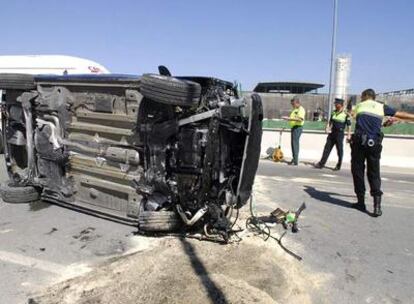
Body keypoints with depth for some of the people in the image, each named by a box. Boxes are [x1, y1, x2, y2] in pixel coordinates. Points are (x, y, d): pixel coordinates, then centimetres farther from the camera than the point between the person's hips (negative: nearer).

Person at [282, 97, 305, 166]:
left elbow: (300, 119, -25)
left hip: (298, 127, -10)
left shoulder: (301, 109, -11)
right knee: (293, 143, 11)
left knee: (295, 143, -11)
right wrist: (287, 118, 11)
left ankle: (295, 161, -9)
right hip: (293, 127, 10)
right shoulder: (295, 109, 19)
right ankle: (294, 159, 18)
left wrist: (290, 118, -27)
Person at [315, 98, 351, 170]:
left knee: (339, 150, 4)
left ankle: (338, 166, 16)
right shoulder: (334, 112, 9)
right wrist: (328, 127, 0)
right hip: (332, 133, 6)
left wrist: (348, 135, -9)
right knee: (327, 148, 3)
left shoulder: (346, 114, -8)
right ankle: (321, 164, 6)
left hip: (340, 134, -5)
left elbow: (349, 125, -6)